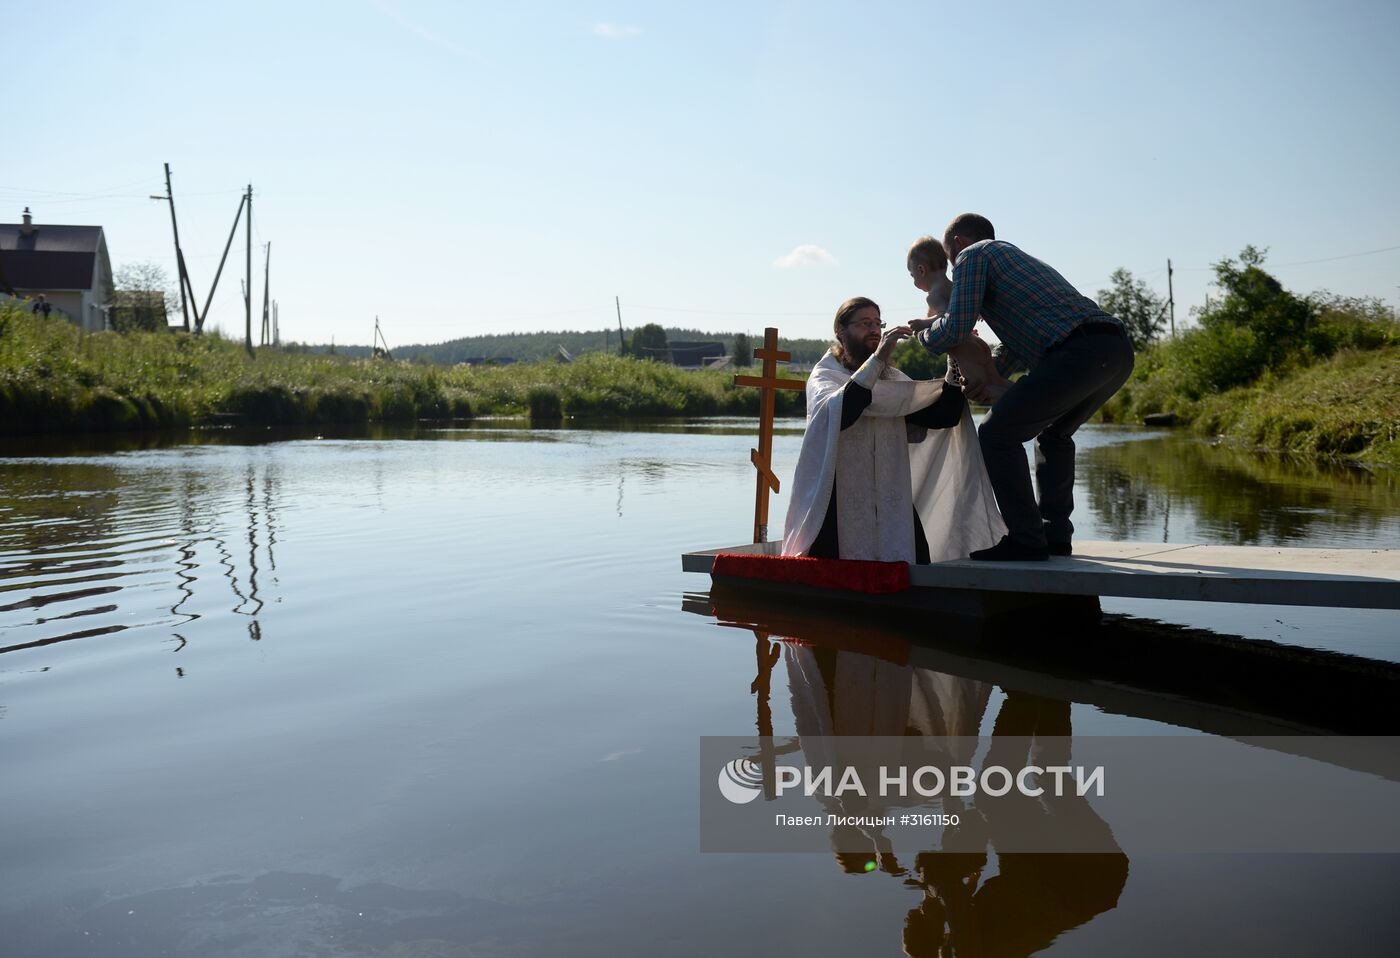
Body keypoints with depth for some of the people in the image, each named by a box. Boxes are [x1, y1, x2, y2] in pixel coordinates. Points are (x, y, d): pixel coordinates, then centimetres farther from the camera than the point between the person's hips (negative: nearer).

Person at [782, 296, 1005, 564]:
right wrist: (877, 360, -28)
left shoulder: (892, 379, 19)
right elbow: (835, 413, -23)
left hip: (891, 506, 5)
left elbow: (942, 416, 8)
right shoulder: (824, 376, 2)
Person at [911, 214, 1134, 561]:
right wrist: (989, 376, 20)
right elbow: (1022, 342, 34)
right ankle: (1055, 535, 24)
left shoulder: (973, 254, 11)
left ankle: (1026, 541, -1)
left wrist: (923, 335, 20)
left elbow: (955, 328, 0)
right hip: (1119, 350, 9)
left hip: (1079, 351, -9)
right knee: (1053, 434, 28)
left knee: (998, 433, 0)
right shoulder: (1019, 258, 37)